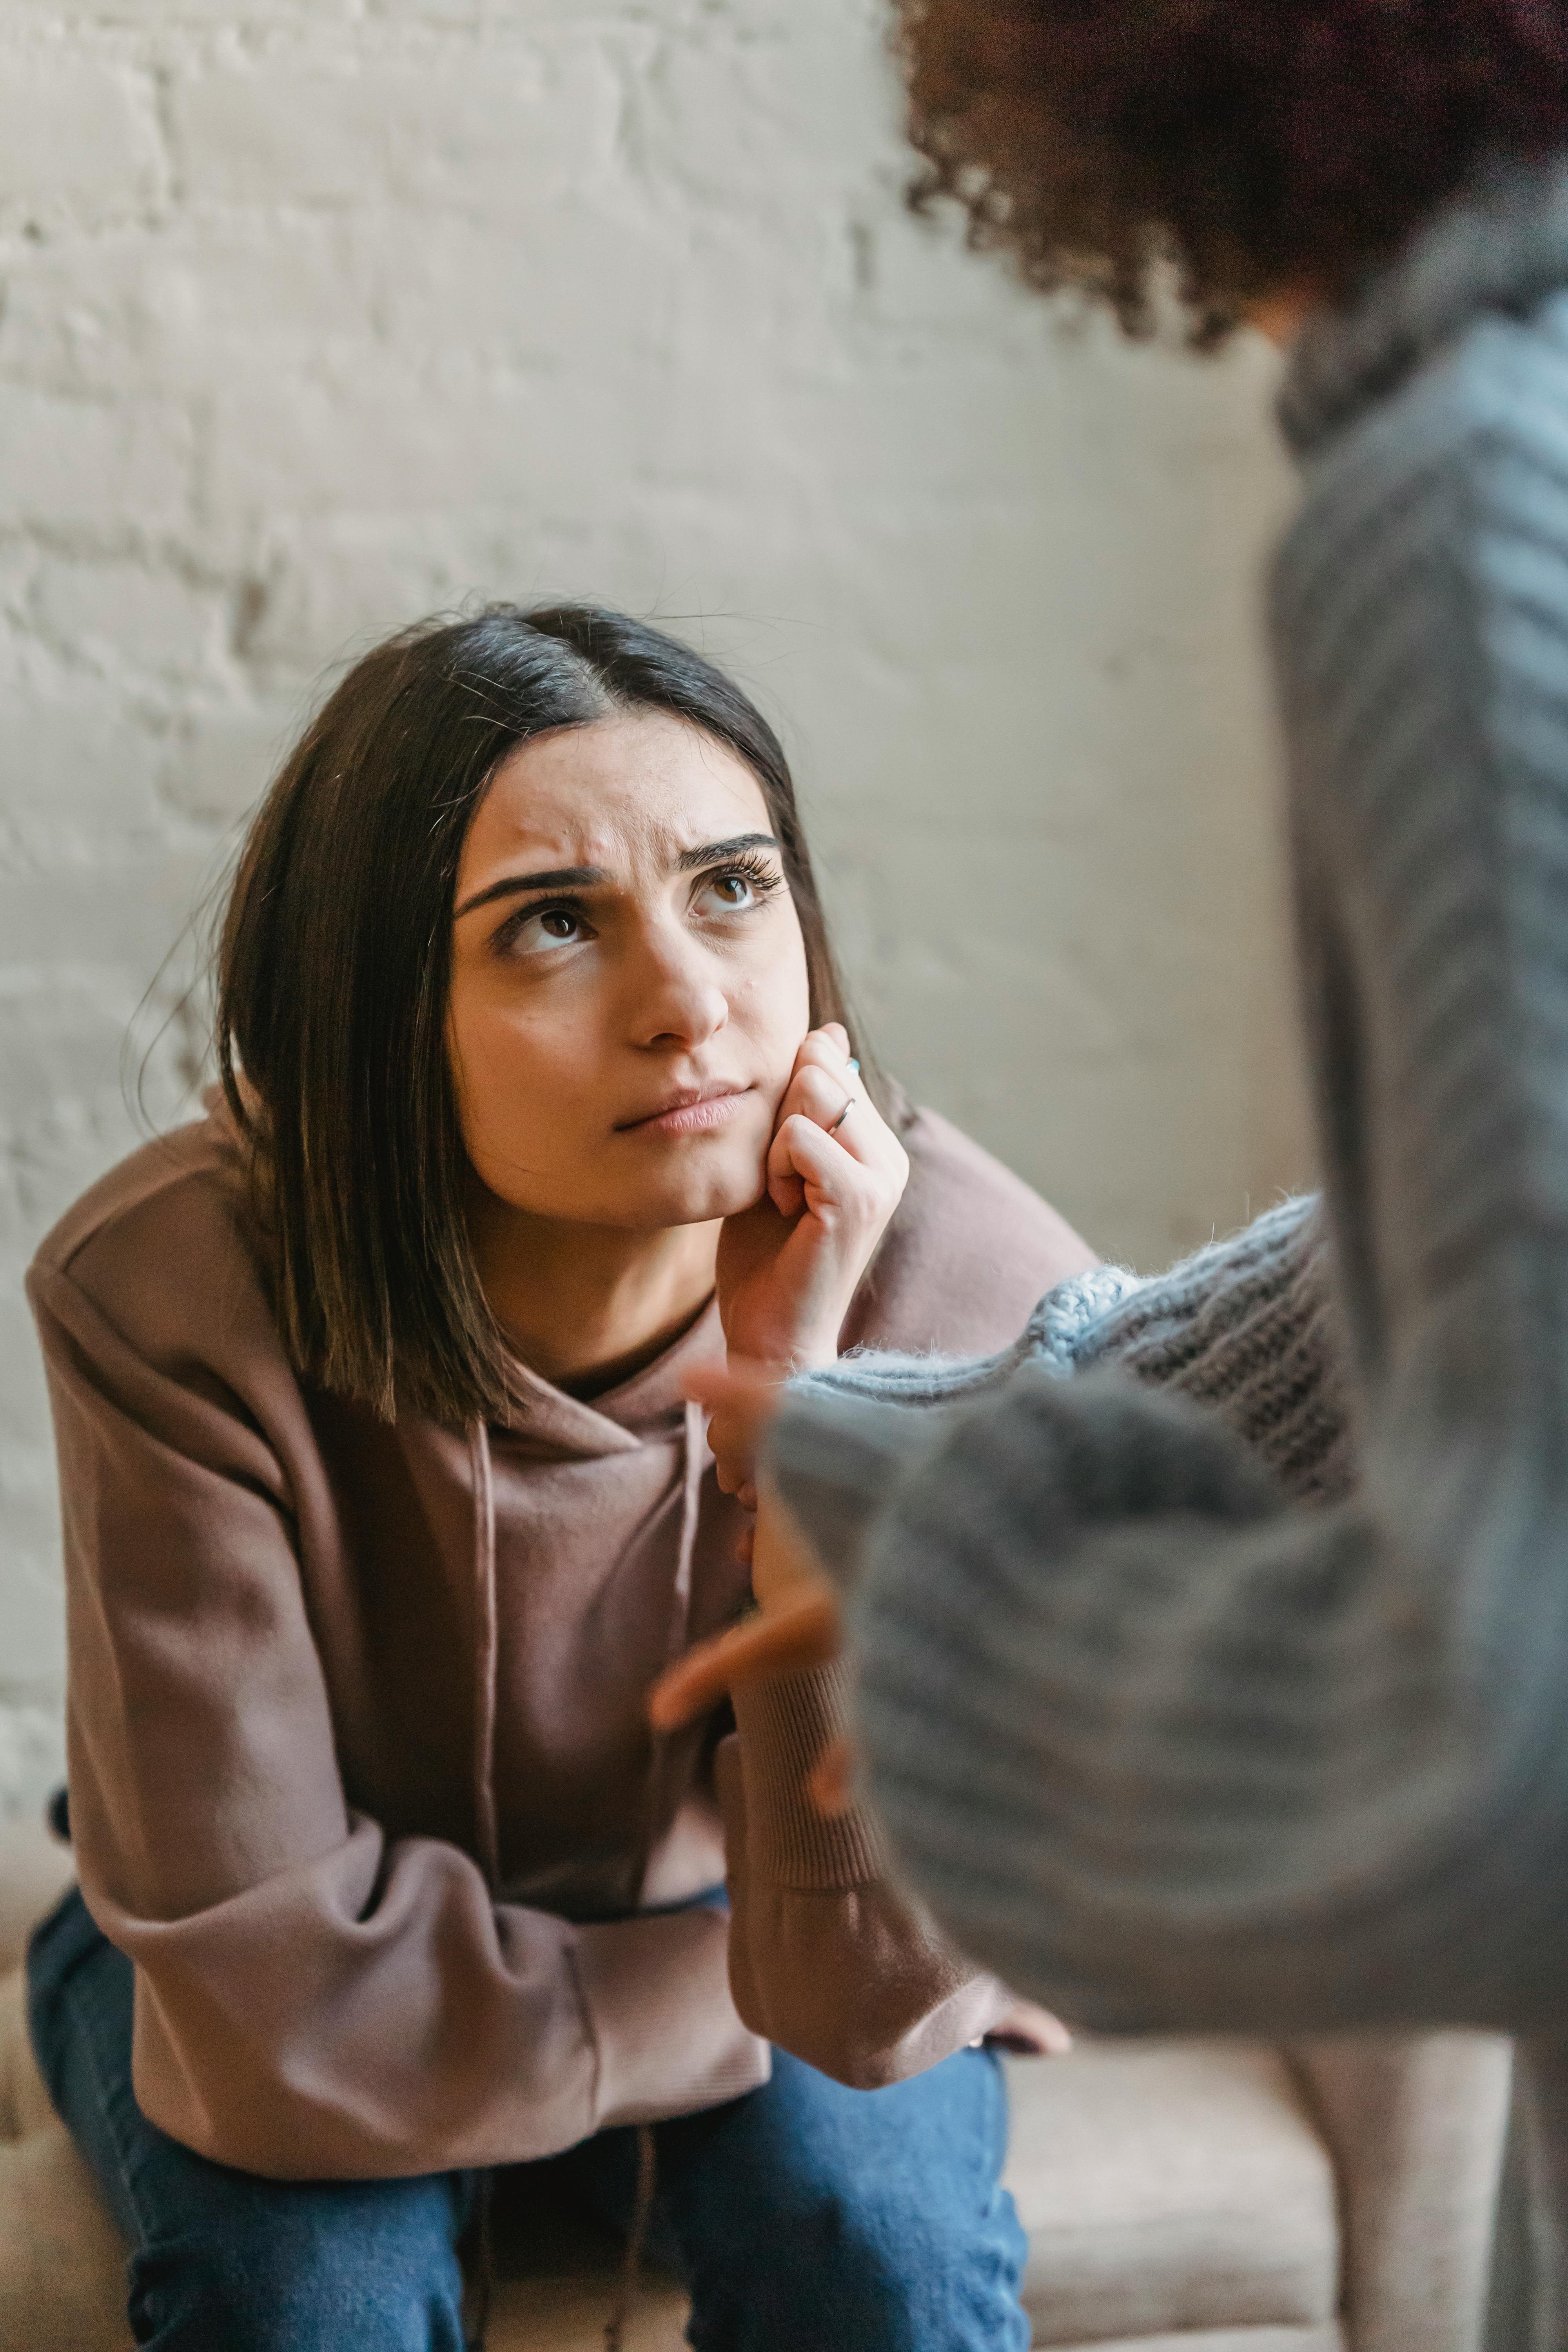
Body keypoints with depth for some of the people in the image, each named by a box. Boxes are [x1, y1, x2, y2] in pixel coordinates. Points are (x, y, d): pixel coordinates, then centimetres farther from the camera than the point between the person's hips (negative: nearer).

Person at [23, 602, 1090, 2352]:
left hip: (721, 1916, 1)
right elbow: (290, 2026, -30)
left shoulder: (975, 1299, -29)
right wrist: (775, 2002, -20)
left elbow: (872, 1999, -30)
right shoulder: (176, 1302, -32)